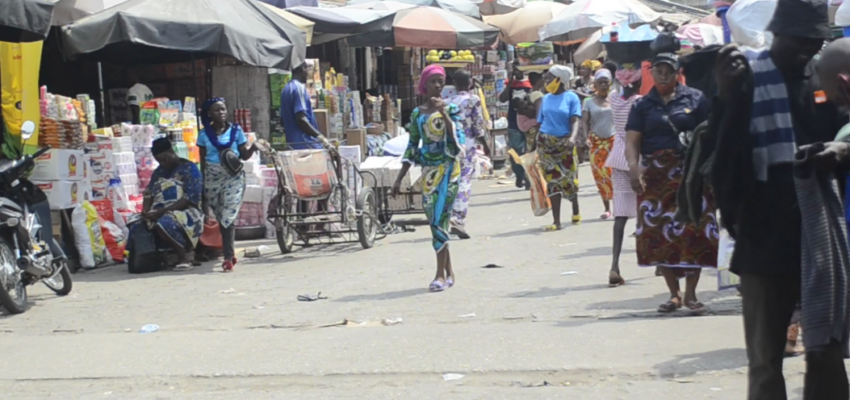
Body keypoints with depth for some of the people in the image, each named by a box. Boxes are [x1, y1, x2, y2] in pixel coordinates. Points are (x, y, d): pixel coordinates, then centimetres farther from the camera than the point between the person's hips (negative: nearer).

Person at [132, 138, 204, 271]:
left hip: (185, 212, -7)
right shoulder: (159, 171, 20)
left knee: (165, 223, -39)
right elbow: (149, 192, 15)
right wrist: (146, 210, -8)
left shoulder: (189, 169, -3)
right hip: (160, 214, 7)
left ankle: (184, 258, -25)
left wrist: (163, 211, -20)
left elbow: (190, 199, -13)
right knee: (137, 228, -21)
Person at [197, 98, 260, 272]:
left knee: (228, 217, -11)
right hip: (212, 177, 2)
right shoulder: (205, 134, 4)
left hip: (233, 177, -2)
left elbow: (244, 155, 5)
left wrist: (252, 148, -16)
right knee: (220, 218, 6)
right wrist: (202, 183, 3)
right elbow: (202, 160, 7)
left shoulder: (235, 130, 3)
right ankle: (229, 253, 18)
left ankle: (228, 256, -12)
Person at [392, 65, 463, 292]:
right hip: (428, 170, 5)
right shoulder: (417, 114, 10)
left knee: (439, 219, -13)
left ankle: (441, 274, -11)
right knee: (434, 220, 5)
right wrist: (399, 179, 9)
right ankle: (449, 271, 15)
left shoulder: (450, 110, 0)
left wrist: (444, 113, -20)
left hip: (447, 168, -5)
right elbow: (412, 148, 13)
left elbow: (457, 139, -13)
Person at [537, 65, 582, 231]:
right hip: (546, 143, 3)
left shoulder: (571, 97, -3)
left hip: (565, 143, -3)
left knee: (568, 178, 6)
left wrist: (573, 137, -32)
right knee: (553, 180, -2)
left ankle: (576, 212, 31)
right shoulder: (546, 99, 9)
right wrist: (535, 144, 7)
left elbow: (575, 120, -14)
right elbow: (541, 122, 12)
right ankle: (556, 221, -3)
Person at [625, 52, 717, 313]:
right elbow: (632, 140, 3)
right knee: (658, 232, -1)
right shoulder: (643, 105, 11)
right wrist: (633, 168, -14)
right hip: (655, 175, 2)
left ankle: (690, 294, 3)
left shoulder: (695, 99, 7)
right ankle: (674, 294, 10)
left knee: (694, 231, -6)